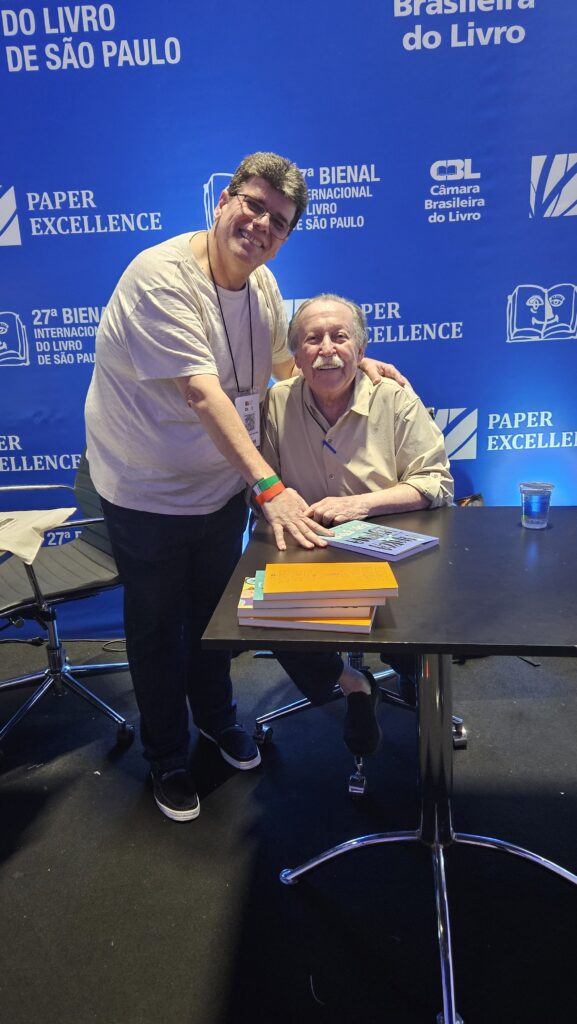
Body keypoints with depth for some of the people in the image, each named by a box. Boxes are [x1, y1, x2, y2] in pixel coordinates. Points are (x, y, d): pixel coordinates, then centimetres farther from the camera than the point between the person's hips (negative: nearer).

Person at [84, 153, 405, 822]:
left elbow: (284, 362, 15)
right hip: (147, 494, -6)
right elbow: (202, 391, -35)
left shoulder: (261, 283, -1)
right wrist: (269, 485, -41)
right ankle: (166, 757, 36)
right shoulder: (162, 276, -25)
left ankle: (216, 715, 50)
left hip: (223, 486, 6)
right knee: (158, 628, 12)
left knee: (215, 612, 23)